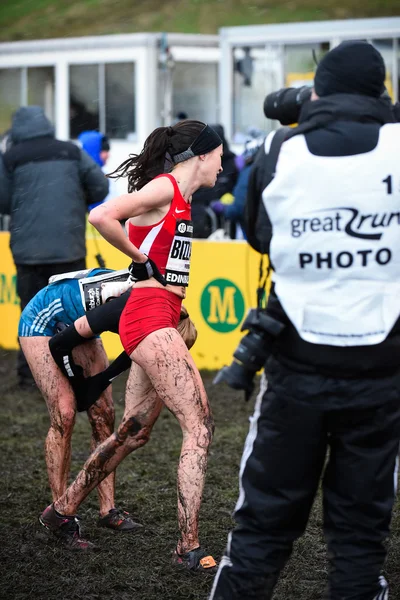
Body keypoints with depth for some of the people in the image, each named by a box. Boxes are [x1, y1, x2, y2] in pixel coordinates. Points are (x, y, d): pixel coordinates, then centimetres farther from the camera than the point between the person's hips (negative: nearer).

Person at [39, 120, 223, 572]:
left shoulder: (180, 199, 17)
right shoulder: (165, 187, -11)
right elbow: (101, 217, -23)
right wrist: (142, 259, -10)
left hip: (158, 322, 10)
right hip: (150, 317, -10)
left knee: (133, 433, 17)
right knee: (200, 427, -13)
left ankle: (62, 509, 31)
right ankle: (189, 548, -13)